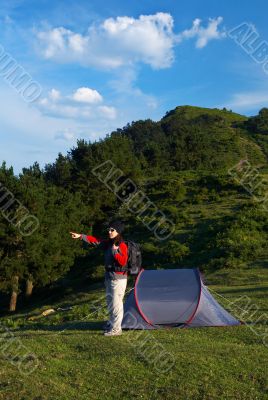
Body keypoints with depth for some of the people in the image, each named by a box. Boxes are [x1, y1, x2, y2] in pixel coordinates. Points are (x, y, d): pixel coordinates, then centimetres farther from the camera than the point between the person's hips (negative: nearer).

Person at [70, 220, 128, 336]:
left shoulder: (122, 246, -15)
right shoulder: (108, 243, 9)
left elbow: (123, 262, -22)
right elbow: (95, 240, 6)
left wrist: (115, 251, -24)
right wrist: (81, 236, -1)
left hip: (118, 279, -9)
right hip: (109, 277, 9)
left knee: (116, 303, -5)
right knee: (110, 301, 20)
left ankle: (116, 329, 3)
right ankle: (111, 323, 36)